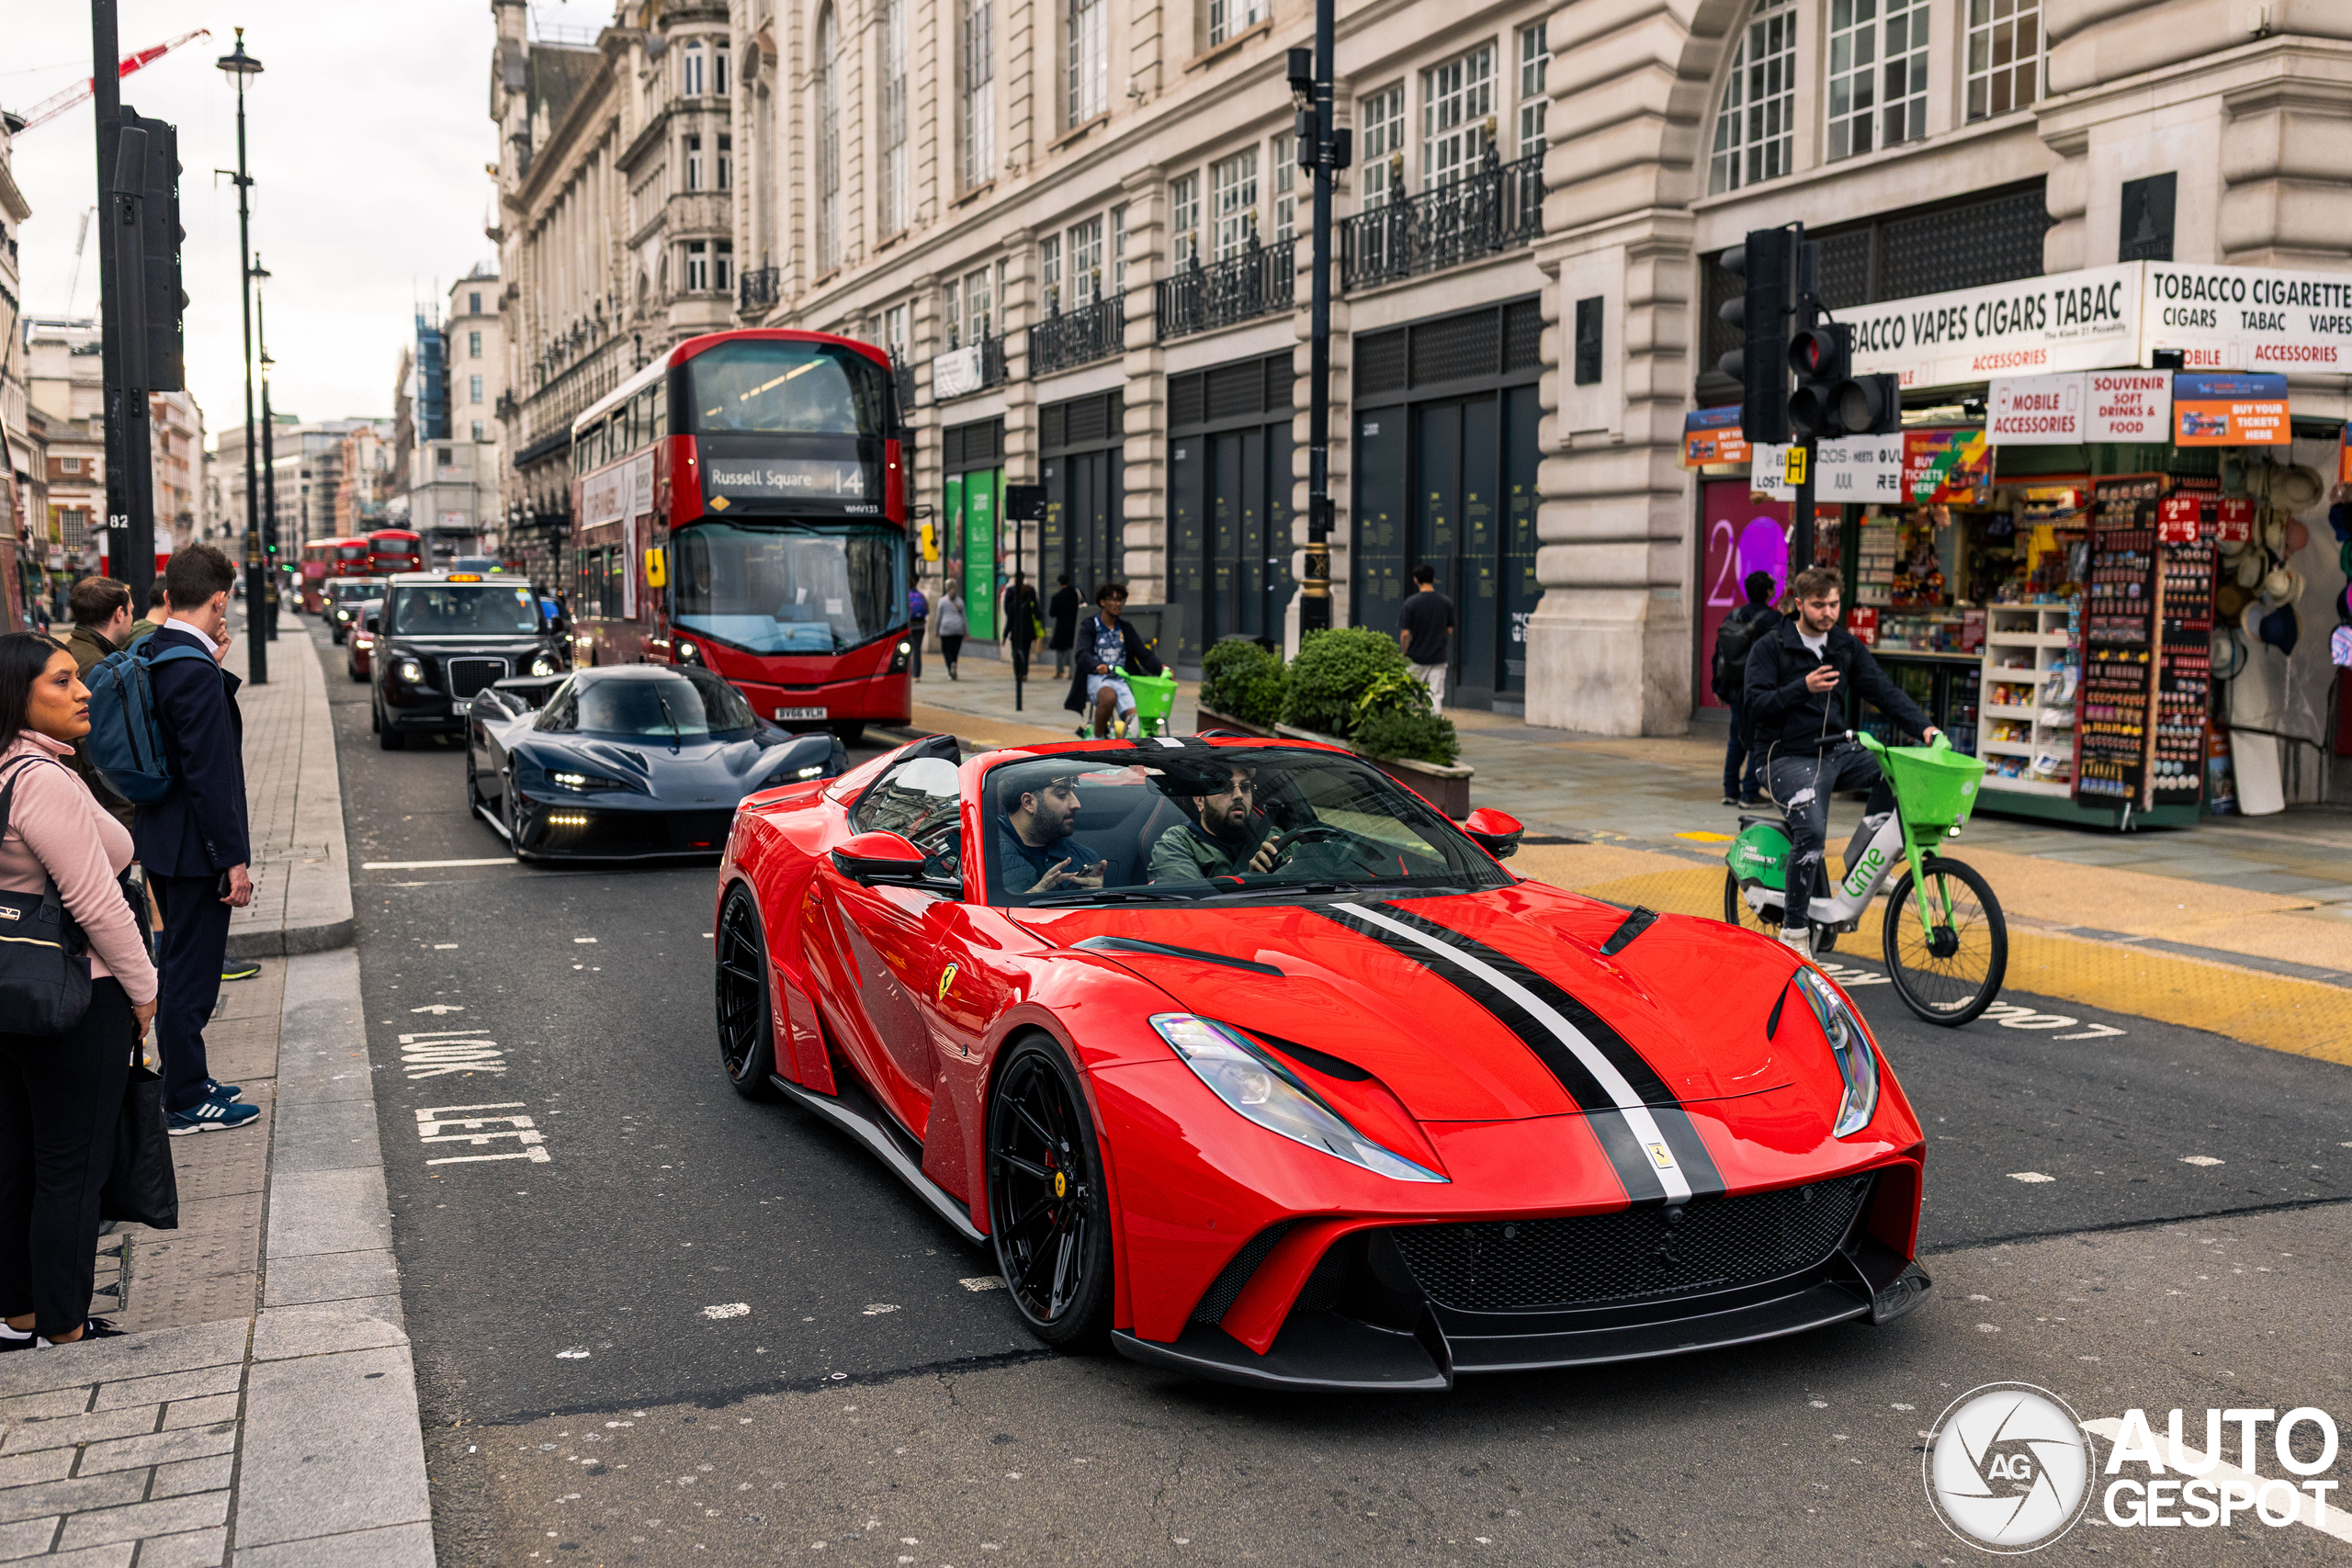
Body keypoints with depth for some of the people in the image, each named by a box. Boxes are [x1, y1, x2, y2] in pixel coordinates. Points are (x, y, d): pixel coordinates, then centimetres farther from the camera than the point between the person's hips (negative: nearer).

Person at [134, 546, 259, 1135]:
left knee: (182, 966, 21)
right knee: (190, 974, 2)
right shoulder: (196, 674, -24)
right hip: (194, 849, -10)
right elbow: (209, 776, -25)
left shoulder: (153, 656, 5)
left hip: (160, 842, 10)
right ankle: (187, 1104, 13)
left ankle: (187, 1081, 35)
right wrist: (233, 860, -21)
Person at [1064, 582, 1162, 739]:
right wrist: (1097, 666, -36)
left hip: (1121, 680, 4)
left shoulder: (1125, 629, 17)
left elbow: (1143, 653, 9)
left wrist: (1160, 667, -13)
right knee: (1109, 697, -38)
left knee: (1134, 716, -24)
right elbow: (1083, 654, -13)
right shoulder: (1090, 627, 4)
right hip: (1096, 679, -4)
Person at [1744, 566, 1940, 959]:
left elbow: (1882, 689, 3)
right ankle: (1794, 929, -13)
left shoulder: (1845, 645, 10)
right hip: (1789, 758, -5)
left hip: (1837, 752, 5)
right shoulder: (1770, 647, -4)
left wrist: (1923, 726, -11)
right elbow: (1756, 707, -13)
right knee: (1812, 832, -26)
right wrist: (1804, 687, -27)